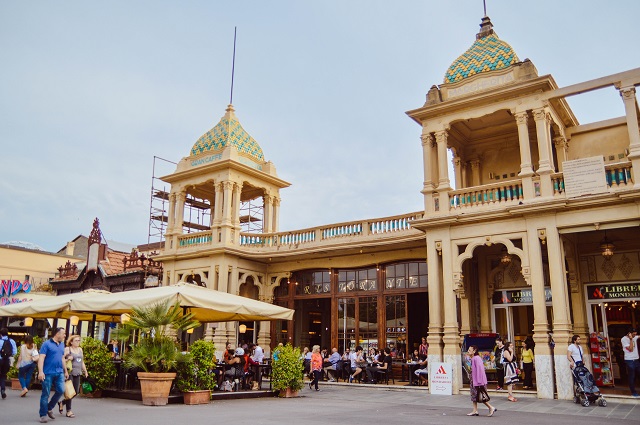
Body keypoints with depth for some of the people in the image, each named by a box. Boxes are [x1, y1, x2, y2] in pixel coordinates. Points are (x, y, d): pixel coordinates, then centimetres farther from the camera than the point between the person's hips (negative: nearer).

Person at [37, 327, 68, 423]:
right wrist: (40, 372, -22)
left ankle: (49, 408, 20)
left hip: (59, 373, 6)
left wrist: (65, 371, 21)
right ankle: (43, 415, 11)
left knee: (61, 390, -1)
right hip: (48, 373, -6)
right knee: (46, 394, 1)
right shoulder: (47, 344, -7)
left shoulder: (62, 344, 14)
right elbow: (41, 358, -13)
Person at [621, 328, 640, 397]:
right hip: (630, 360, -6)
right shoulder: (624, 339, -13)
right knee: (631, 377, 2)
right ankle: (633, 392, 10)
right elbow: (630, 349, -17)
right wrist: (631, 339, -18)